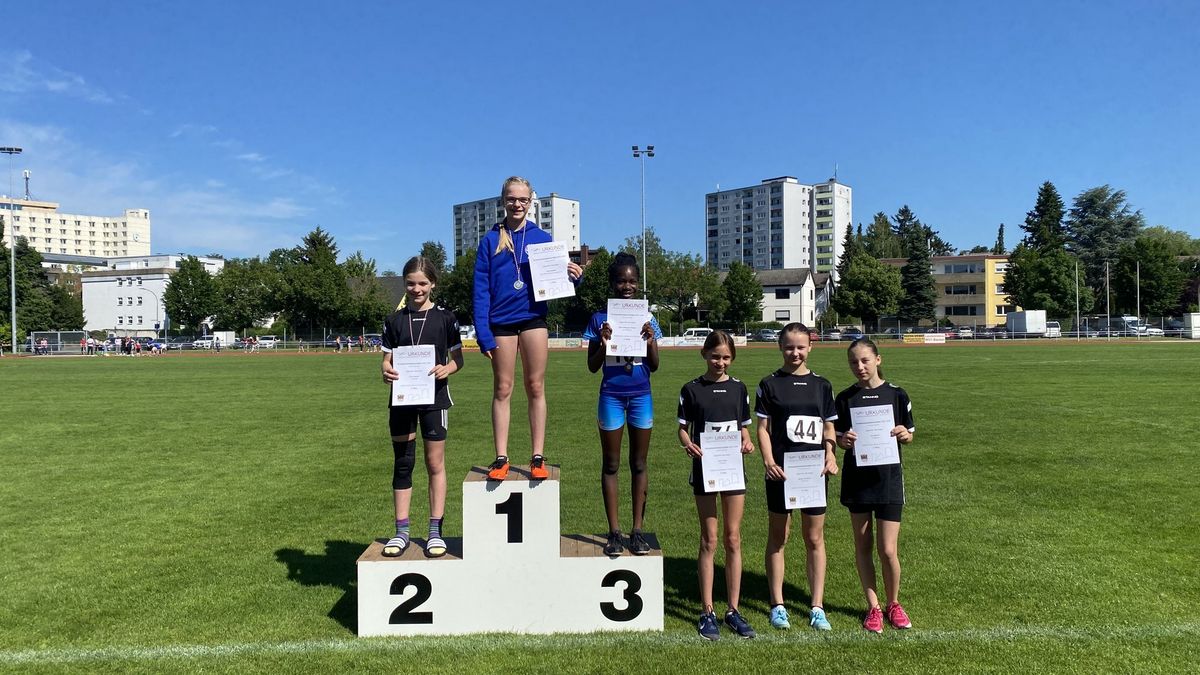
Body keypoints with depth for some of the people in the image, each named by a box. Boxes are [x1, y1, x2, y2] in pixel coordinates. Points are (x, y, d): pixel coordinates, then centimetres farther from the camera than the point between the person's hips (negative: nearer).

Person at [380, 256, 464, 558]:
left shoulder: (445, 318, 2)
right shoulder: (395, 320, 7)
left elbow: (458, 359, 4)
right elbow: (387, 359, 7)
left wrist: (446, 369, -18)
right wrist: (387, 371, -15)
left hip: (434, 398, -2)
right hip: (402, 399, 2)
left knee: (435, 464, 4)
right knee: (402, 464, 7)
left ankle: (435, 531, 12)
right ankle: (401, 531, 15)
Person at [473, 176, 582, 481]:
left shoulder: (542, 238, 6)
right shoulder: (491, 240, 3)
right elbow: (480, 288, -1)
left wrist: (571, 276, -15)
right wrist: (483, 333, -9)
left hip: (533, 318, 0)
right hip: (501, 322, 0)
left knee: (536, 387, 4)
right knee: (502, 390, 5)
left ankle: (538, 458, 10)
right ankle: (501, 459, 11)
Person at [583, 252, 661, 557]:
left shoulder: (646, 319, 3)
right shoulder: (600, 319, -1)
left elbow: (654, 366, 5)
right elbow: (592, 366, 1)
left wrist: (651, 342, -13)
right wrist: (603, 345, -17)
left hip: (641, 396, 1)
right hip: (611, 396, -1)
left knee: (638, 464, 7)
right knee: (611, 465, 5)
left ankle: (637, 531, 14)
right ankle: (614, 532, 13)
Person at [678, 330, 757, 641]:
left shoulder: (738, 388, 6)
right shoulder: (692, 389, -1)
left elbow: (744, 427, 11)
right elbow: (683, 429, 1)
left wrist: (747, 442, -10)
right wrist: (688, 445, -20)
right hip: (704, 468, -2)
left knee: (733, 539, 6)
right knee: (709, 540, 3)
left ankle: (733, 610, 17)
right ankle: (707, 612, 13)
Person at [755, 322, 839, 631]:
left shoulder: (821, 385, 7)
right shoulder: (769, 384, 0)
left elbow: (828, 427, 10)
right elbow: (763, 427, -1)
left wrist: (831, 455, -7)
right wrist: (768, 460, -14)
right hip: (781, 471, -2)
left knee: (815, 538, 8)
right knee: (777, 537, 8)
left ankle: (817, 606, 19)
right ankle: (778, 605, 20)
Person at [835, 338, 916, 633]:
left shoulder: (896, 394, -2)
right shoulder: (845, 398, 1)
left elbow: (909, 436, 6)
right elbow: (838, 437, 4)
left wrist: (905, 434, -16)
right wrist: (844, 440, -17)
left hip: (888, 478, -1)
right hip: (856, 477, 2)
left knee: (888, 550, -2)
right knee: (863, 545, 9)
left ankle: (893, 603, 23)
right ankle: (873, 607, 25)